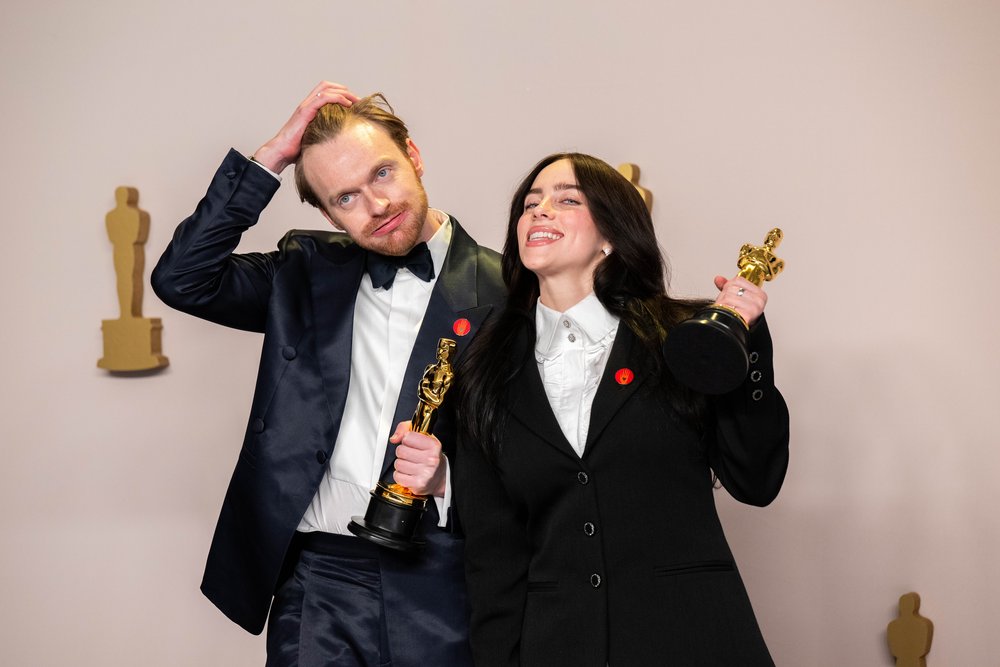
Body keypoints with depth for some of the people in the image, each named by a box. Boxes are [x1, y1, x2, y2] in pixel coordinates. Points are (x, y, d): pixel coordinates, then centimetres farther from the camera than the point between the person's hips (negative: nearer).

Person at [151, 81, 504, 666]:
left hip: (440, 586, -2)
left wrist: (447, 480, -19)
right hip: (318, 580, 3)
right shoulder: (308, 272, 9)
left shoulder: (503, 292, -3)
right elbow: (182, 280, -4)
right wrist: (271, 158, -7)